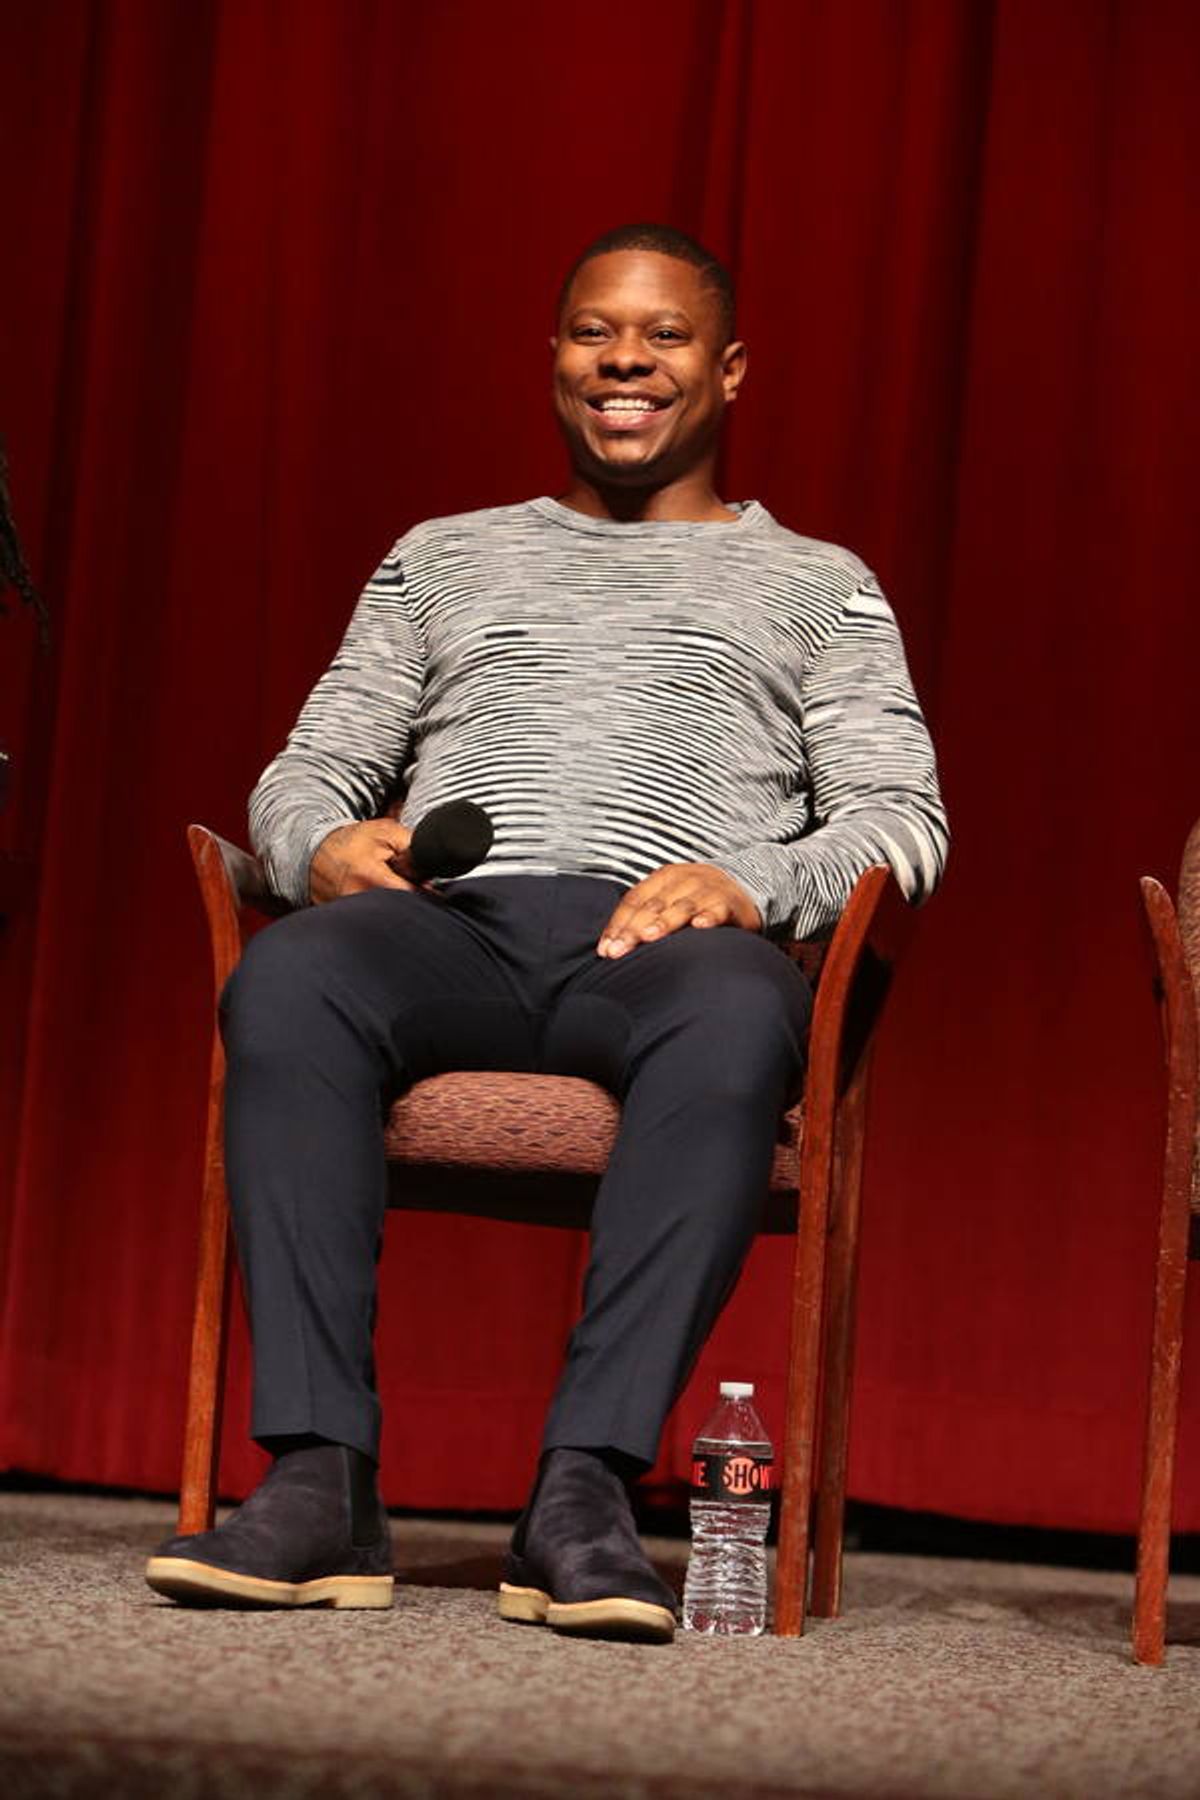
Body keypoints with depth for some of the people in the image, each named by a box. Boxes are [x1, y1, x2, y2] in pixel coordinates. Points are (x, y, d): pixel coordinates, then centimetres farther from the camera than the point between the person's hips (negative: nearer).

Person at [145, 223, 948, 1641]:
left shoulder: (815, 584, 25)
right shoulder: (444, 557, 32)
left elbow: (900, 818, 12)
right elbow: (302, 771, 24)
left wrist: (753, 883, -11)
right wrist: (325, 842, -2)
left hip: (667, 940, -1)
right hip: (448, 923, 2)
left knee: (737, 1012, -41)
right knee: (287, 978, -36)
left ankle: (584, 1488, -45)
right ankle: (321, 1482, -40)